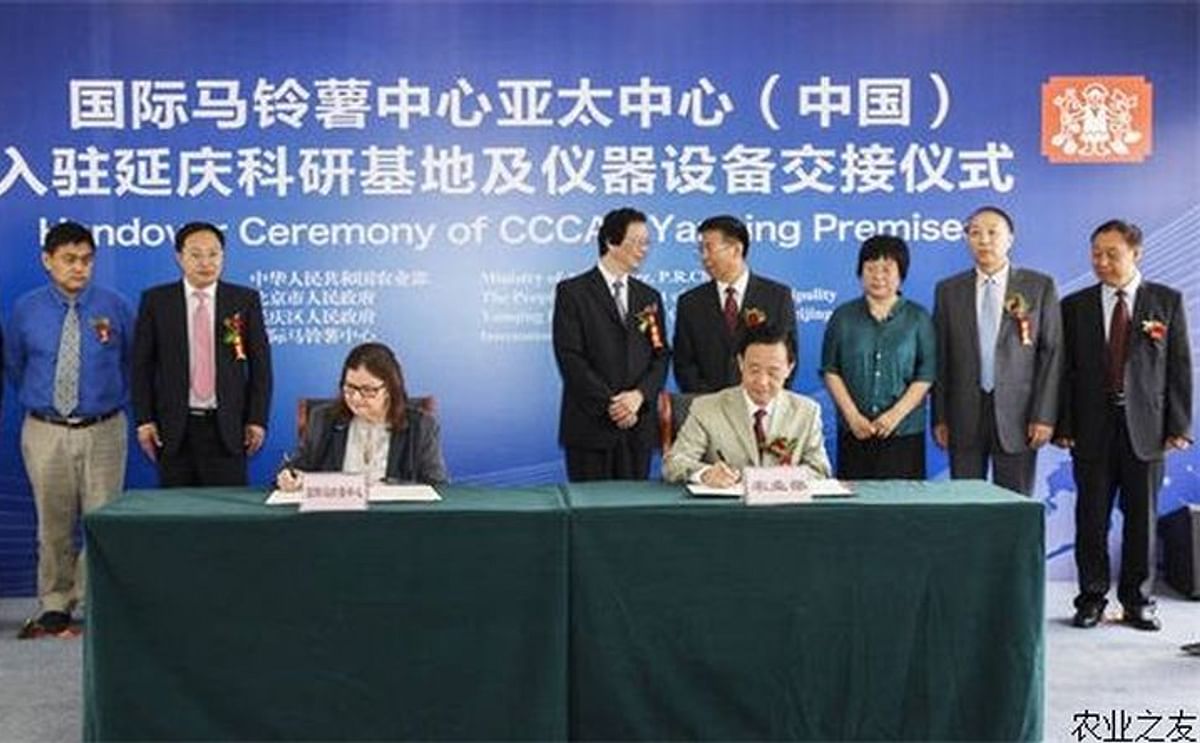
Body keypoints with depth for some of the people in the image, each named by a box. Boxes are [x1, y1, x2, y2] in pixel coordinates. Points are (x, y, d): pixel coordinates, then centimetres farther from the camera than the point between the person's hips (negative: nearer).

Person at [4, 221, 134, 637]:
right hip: (45, 432, 1)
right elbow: (14, 365, 16)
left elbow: (133, 363, 10)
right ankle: (55, 607, 20)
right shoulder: (25, 311, 1)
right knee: (53, 525, 8)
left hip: (103, 430, -1)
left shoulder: (115, 308, -2)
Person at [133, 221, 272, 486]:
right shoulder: (156, 300, 4)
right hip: (174, 427, 0)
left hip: (228, 427, 0)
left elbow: (260, 363, 5)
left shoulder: (245, 300, 4)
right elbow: (142, 364, 5)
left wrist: (257, 419, -1)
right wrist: (144, 420, -1)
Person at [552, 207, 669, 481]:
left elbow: (661, 356, 9)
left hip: (638, 424, 4)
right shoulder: (572, 292, 0)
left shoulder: (649, 298, 16)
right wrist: (609, 404, -13)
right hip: (590, 424, -4)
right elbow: (570, 357, -8)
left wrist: (639, 395, -10)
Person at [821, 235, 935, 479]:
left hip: (904, 432, 0)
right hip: (854, 432, 1)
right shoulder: (843, 317, 8)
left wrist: (896, 414, -11)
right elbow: (830, 370, 4)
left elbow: (926, 375, 1)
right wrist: (852, 416, -6)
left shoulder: (918, 318, 6)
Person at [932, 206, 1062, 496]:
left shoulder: (1040, 287, 3)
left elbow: (1052, 352, 1)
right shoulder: (948, 290, 8)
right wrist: (940, 417, 2)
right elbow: (940, 358, 7)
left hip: (1017, 414, -1)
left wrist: (1044, 415, -6)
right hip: (964, 415, 2)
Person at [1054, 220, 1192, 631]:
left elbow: (1179, 366, 3)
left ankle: (1138, 600, 17)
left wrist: (1178, 425, -4)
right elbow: (1065, 370, 3)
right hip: (1092, 428, 0)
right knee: (1091, 517, 4)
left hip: (1145, 427, 0)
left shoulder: (1167, 301, 5)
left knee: (1142, 516, 6)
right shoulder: (1075, 306, 6)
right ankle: (1092, 597, 15)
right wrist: (1062, 425, -5)